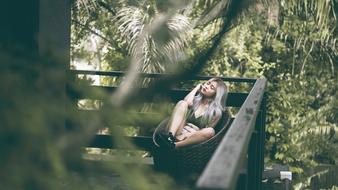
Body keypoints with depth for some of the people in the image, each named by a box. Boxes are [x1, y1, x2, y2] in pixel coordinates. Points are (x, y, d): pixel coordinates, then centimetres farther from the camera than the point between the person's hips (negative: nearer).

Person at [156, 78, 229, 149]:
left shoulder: (216, 112, 6)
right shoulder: (195, 99, 15)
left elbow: (206, 131, 0)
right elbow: (188, 102, -8)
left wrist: (191, 134, -16)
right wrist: (196, 88, 6)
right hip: (178, 133, 2)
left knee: (210, 131, -31)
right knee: (182, 103, -14)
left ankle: (172, 145, -41)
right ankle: (169, 137, -37)